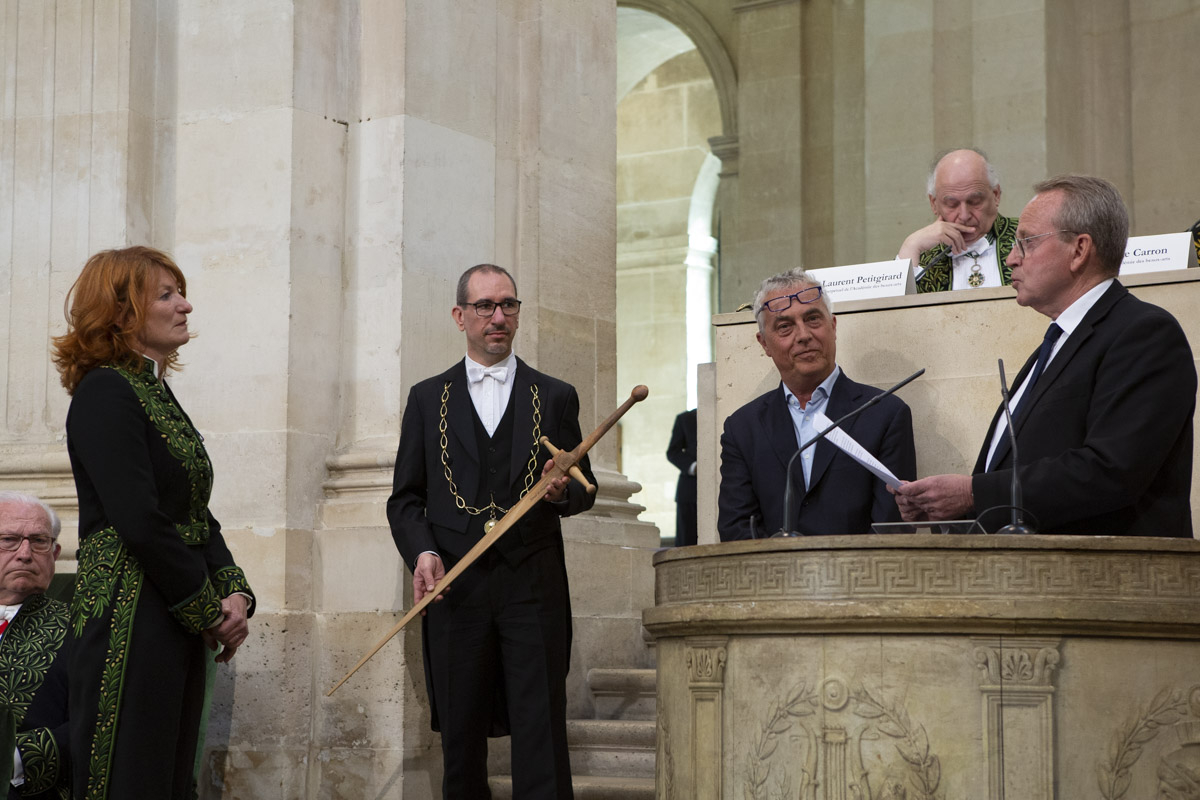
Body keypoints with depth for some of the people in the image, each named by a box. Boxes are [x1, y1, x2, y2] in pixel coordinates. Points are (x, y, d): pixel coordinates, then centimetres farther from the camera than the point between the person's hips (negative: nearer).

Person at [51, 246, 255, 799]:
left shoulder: (157, 394, 17)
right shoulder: (104, 392, -11)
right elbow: (140, 524, -19)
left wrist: (235, 593, 0)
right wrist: (211, 613, -11)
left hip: (178, 626, 9)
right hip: (129, 623, -9)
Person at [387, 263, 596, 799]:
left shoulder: (556, 397, 14)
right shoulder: (428, 398, 14)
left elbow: (584, 488, 16)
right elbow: (405, 497, 11)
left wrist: (564, 491, -8)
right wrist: (421, 551, -8)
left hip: (533, 587, -1)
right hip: (455, 587, 1)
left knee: (541, 739, -8)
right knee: (460, 739, 3)